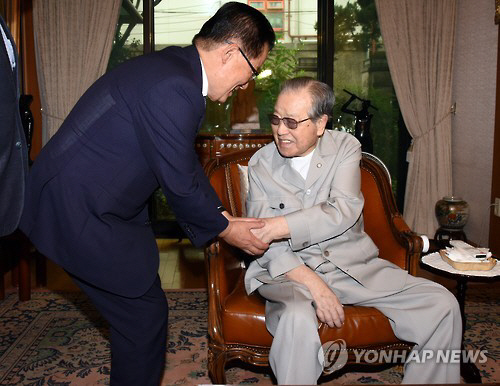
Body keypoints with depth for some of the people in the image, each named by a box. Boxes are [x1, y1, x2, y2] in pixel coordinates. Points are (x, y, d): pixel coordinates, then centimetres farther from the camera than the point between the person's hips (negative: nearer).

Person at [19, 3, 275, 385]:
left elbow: (185, 161, 13)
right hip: (77, 211, -10)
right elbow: (180, 183, -19)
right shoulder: (175, 88, -27)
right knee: (144, 314, 1)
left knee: (137, 307, 19)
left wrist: (222, 215, 11)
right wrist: (224, 228, -3)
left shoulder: (176, 66, 5)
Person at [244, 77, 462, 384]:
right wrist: (312, 283, -21)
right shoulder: (261, 163, 2)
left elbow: (345, 211, -14)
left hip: (353, 264, 3)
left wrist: (281, 226, -26)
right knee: (298, 321, -36)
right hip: (289, 269, -2)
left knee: (442, 304, -10)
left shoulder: (345, 147, 3)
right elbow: (264, 242, -6)